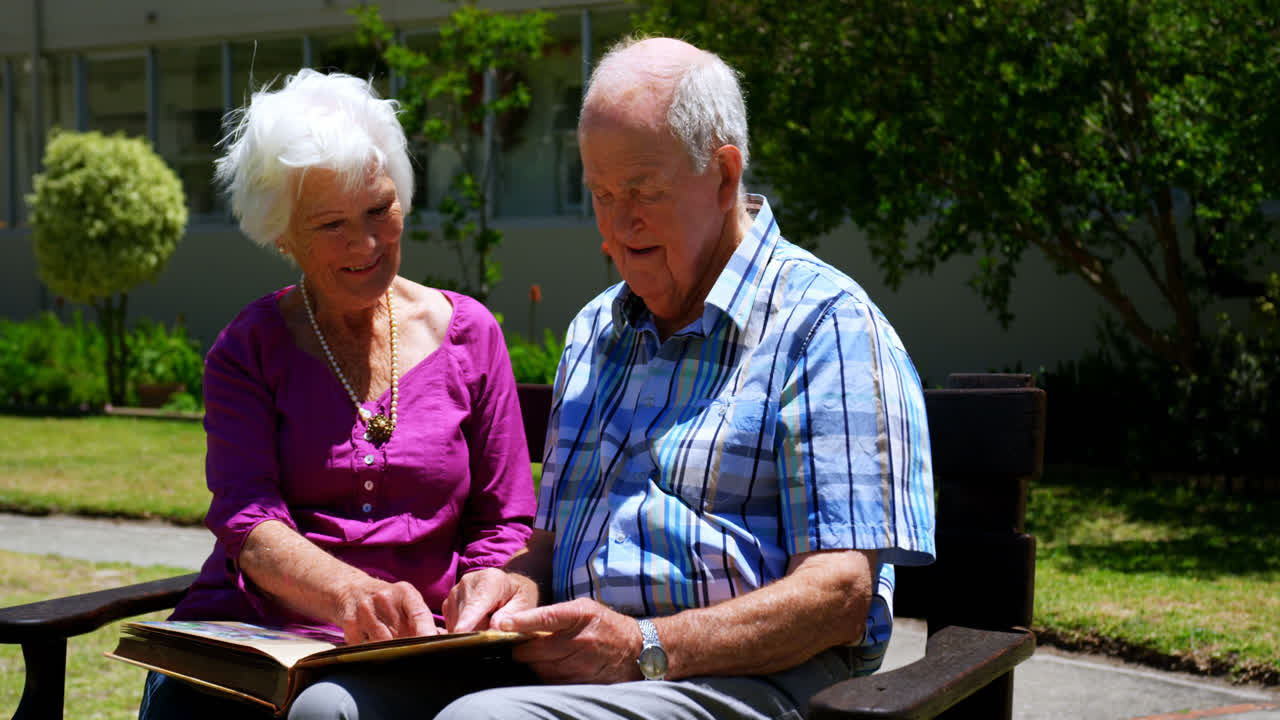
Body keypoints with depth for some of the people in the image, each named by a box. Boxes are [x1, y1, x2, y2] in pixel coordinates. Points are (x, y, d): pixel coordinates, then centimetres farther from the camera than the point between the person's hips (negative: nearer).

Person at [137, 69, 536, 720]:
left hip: (410, 654, 0)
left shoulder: (467, 332, 10)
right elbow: (247, 519, -9)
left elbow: (502, 526, 10)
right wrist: (351, 593, -31)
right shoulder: (247, 349, 7)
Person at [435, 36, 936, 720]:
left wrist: (645, 649, -23)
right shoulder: (593, 331, 23)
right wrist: (520, 582, 2)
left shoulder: (825, 324, -3)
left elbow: (841, 595, -12)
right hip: (573, 665, 7)